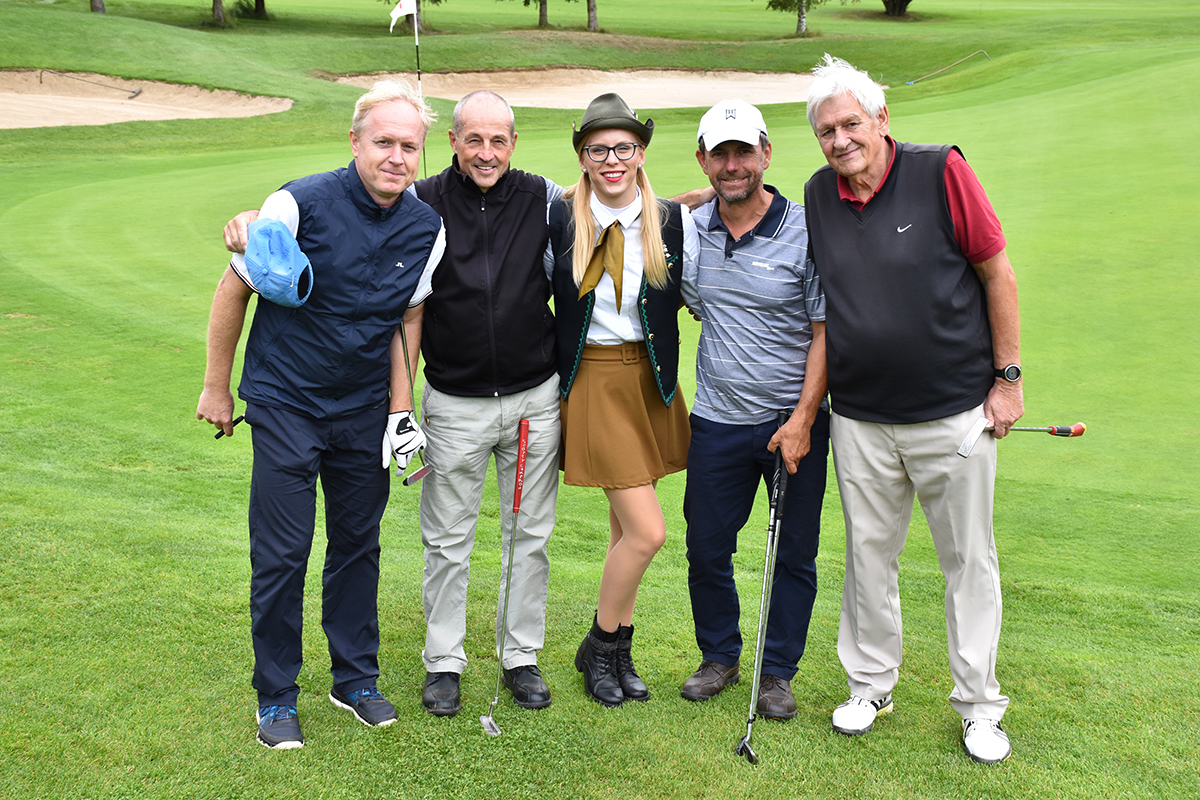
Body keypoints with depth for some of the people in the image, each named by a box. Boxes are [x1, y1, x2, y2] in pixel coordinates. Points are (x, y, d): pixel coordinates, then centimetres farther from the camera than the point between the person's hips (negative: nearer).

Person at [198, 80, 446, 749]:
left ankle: (356, 680, 30)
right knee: (281, 555, 0)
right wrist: (217, 386, 0)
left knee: (359, 547, 13)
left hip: (365, 413, 4)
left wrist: (400, 412, 4)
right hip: (286, 406, -3)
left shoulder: (427, 229, -3)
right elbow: (234, 291, -5)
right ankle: (276, 698, 18)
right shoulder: (301, 204, -16)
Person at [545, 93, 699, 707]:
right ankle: (598, 647, 15)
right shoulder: (559, 219, -7)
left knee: (626, 528, 14)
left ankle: (619, 653, 31)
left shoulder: (674, 221, -1)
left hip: (650, 378, 4)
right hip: (592, 379, -3)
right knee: (647, 531, -8)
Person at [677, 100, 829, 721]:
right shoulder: (690, 231, 3)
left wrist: (802, 420, -13)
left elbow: (826, 333, -9)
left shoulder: (805, 232, -9)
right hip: (716, 421, 3)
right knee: (706, 548, 9)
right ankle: (719, 657, 30)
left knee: (794, 554, 7)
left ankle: (778, 671, 24)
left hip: (795, 422, -3)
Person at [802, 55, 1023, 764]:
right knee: (869, 555, 13)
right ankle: (871, 685, 31)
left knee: (969, 559, 8)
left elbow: (997, 271, -4)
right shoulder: (819, 195, 3)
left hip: (955, 412, -3)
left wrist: (1008, 376, -5)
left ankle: (980, 704, 23)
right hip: (860, 420, 3)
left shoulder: (941, 171, -9)